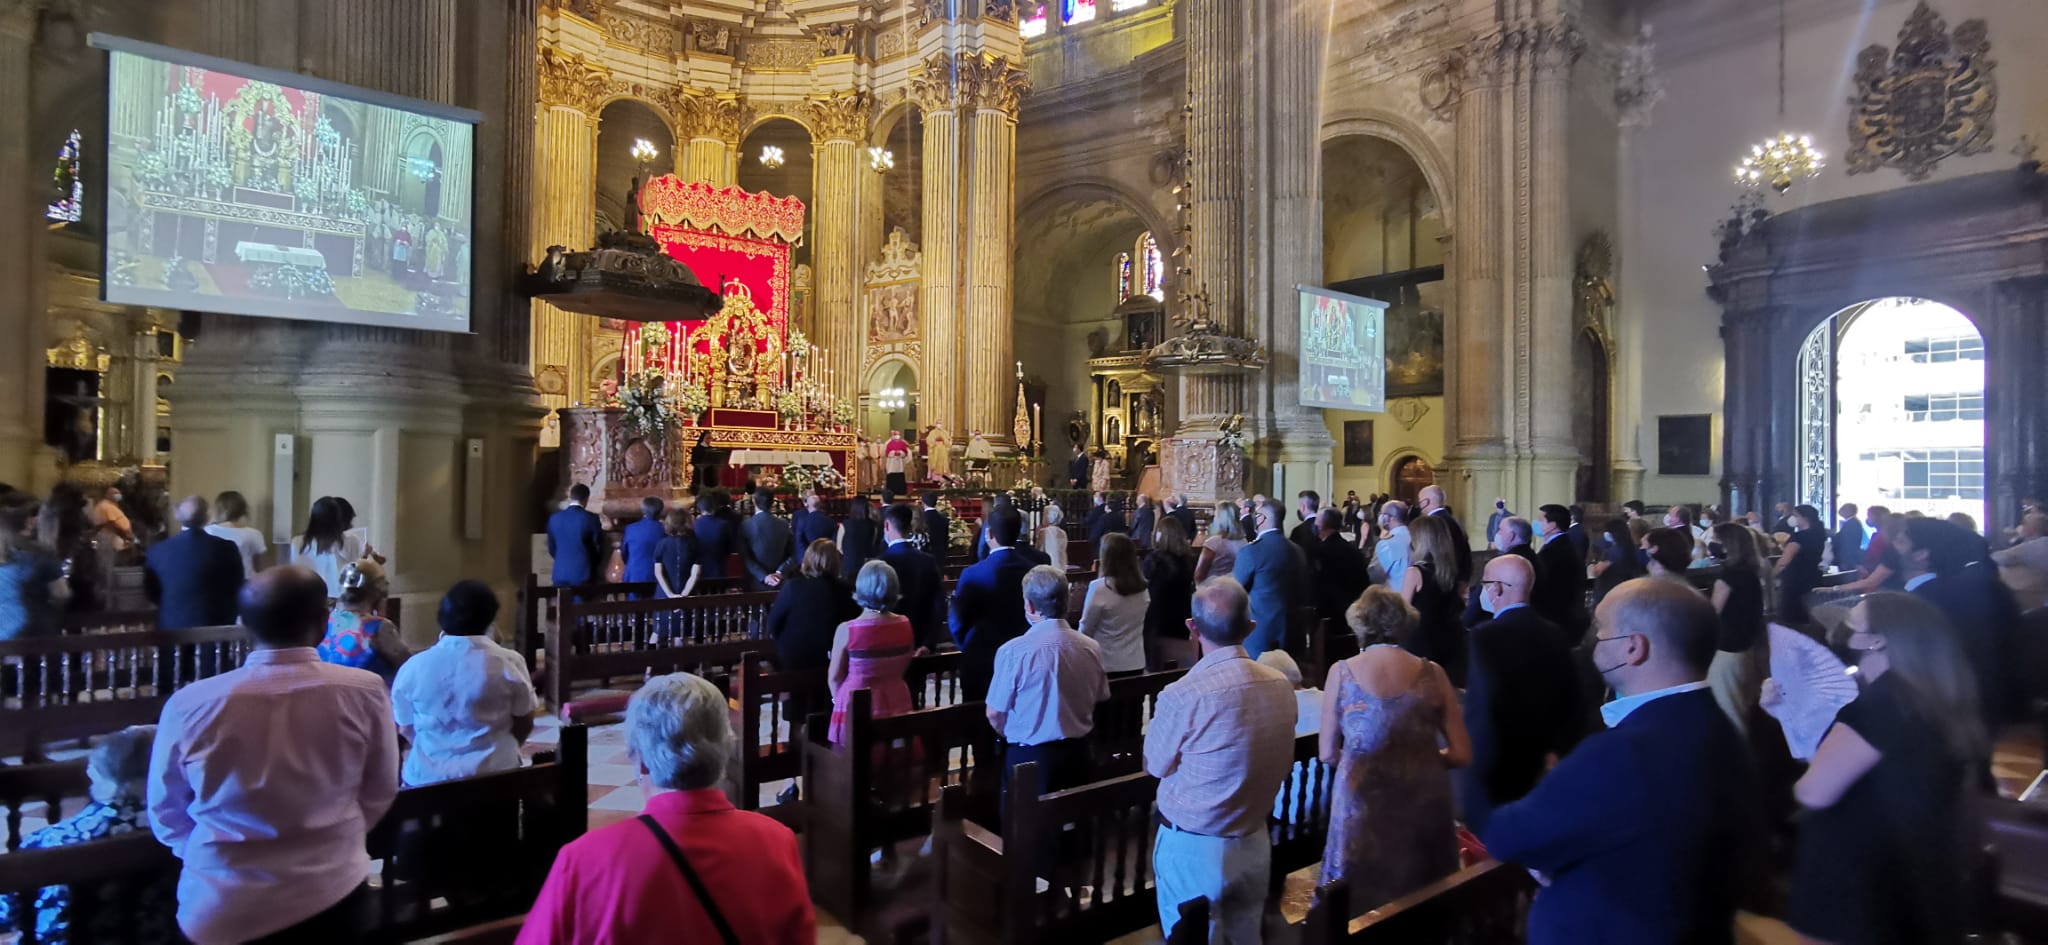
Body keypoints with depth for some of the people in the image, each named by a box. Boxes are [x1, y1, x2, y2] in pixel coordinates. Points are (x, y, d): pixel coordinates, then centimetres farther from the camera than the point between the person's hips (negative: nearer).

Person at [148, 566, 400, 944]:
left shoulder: (189, 706, -16)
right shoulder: (365, 692, -18)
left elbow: (165, 813, 1)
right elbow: (379, 795, -3)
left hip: (222, 907, 1)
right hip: (333, 894, 0)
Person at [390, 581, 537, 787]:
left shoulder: (413, 667, -6)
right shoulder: (510, 663, -10)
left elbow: (406, 729, 6)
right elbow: (524, 724, 1)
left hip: (427, 777, 1)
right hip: (495, 774, 0)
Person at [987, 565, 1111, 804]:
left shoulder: (1013, 651, -19)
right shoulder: (1091, 648, -8)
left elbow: (995, 715, -9)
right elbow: (1099, 702, 6)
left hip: (1028, 756, -4)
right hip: (1077, 752, 4)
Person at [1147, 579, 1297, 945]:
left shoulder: (1182, 696, -25)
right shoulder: (1282, 685, -8)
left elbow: (1155, 767, -8)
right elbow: (1282, 764, 6)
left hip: (1193, 849, -5)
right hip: (1256, 844, 5)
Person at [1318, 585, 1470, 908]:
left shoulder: (1341, 672, -6)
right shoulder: (1432, 673, -3)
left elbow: (1327, 754, -1)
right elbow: (1462, 755, -2)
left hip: (1361, 807, -1)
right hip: (1422, 806, 2)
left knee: (1360, 910, 16)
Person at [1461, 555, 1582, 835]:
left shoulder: (1485, 636, -21)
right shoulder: (1554, 634, 1)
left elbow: (1483, 706, -29)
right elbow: (1571, 701, 6)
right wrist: (1556, 749, 15)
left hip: (1489, 767, -6)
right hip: (1538, 767, 7)